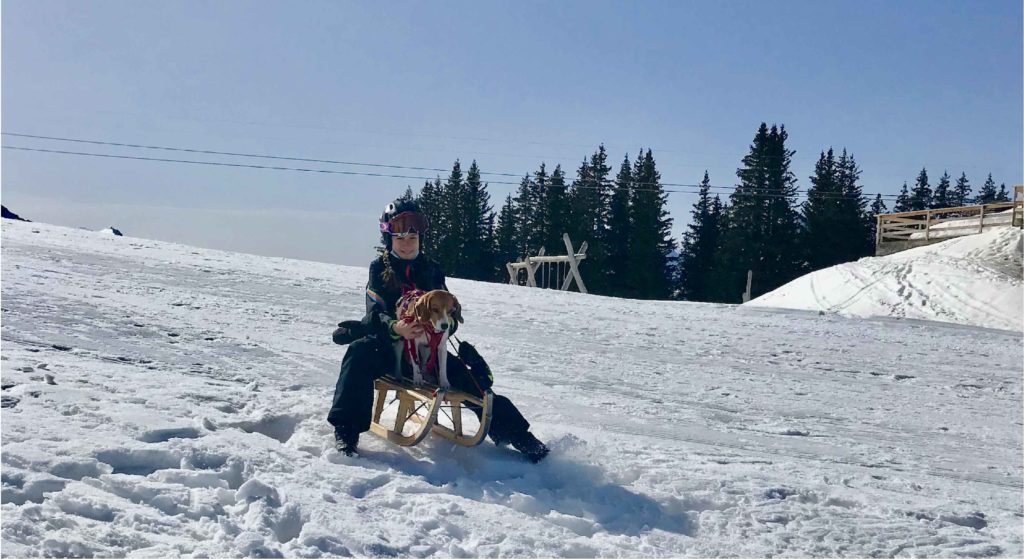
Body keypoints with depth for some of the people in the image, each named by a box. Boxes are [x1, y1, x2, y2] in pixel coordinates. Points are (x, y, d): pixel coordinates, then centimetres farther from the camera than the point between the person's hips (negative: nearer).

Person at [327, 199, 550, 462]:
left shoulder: (431, 269, 9)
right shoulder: (379, 268, 3)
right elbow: (375, 313, -10)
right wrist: (396, 328, -33)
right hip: (388, 344, -2)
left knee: (463, 374, -17)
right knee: (360, 352, -32)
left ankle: (513, 432, -11)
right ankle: (346, 430, -30)